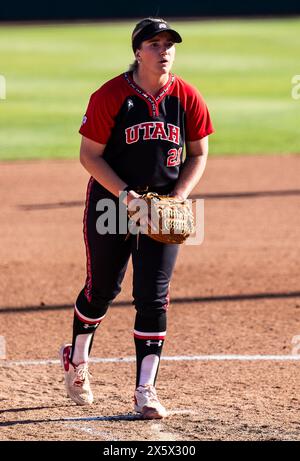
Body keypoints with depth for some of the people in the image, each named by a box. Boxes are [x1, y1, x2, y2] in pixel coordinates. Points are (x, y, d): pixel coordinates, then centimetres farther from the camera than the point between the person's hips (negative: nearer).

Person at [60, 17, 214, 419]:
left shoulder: (188, 98, -4)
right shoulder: (110, 96, -12)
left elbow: (198, 154, 6)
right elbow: (89, 154, -9)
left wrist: (177, 198, -8)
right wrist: (125, 194, -19)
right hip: (111, 201, -2)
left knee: (153, 297, -4)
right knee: (102, 289, 11)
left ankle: (146, 391, 2)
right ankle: (77, 360, 38)